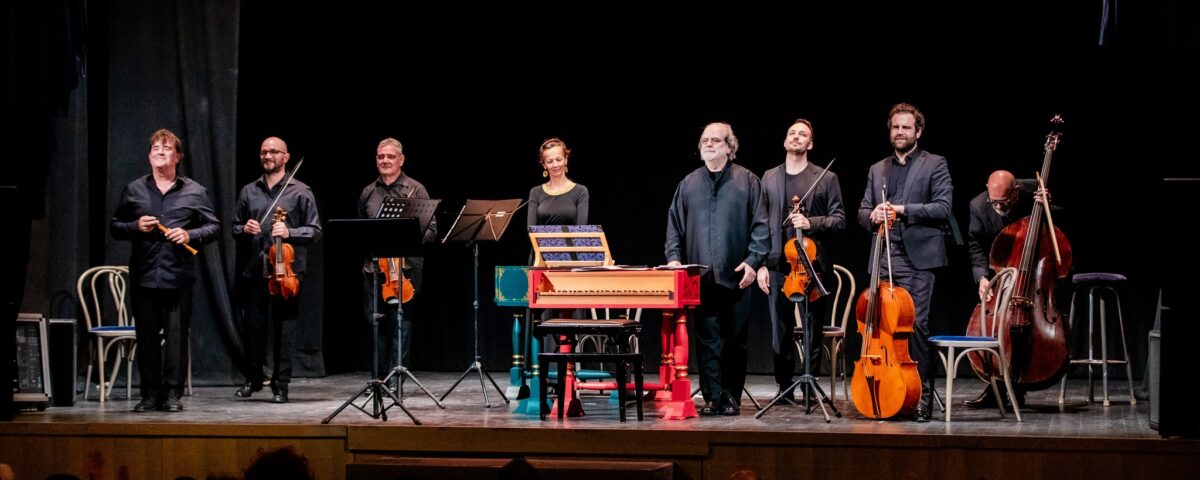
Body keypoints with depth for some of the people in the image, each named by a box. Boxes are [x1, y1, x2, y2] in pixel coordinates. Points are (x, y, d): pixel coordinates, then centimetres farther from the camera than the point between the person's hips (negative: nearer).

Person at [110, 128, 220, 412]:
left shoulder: (194, 192, 8)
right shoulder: (134, 191, 12)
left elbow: (214, 226, 9)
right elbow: (115, 227, 16)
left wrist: (190, 235, -8)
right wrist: (135, 227, -4)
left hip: (179, 275, -2)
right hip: (143, 276, 2)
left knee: (176, 336, -2)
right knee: (147, 337, 4)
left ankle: (172, 394, 4)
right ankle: (150, 394, 10)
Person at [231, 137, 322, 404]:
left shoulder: (300, 192, 3)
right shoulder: (249, 192, 13)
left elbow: (315, 231, 1)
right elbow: (235, 228, 20)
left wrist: (289, 233, -15)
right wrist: (244, 229, -3)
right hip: (254, 270, 3)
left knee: (284, 329, -1)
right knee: (252, 326, 5)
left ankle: (280, 386, 6)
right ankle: (252, 379, 21)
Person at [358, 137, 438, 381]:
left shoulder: (415, 190, 1)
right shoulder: (368, 193, 14)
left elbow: (430, 230, -2)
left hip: (405, 268, -4)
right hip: (374, 268, 4)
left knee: (401, 324, -4)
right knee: (377, 323, 7)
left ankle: (396, 380, 0)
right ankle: (380, 377, 16)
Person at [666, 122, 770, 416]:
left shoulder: (747, 182, 4)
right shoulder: (689, 184, 12)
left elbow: (760, 226, 1)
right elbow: (675, 224, 14)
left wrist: (753, 260, -9)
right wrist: (674, 257, 1)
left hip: (735, 276, -2)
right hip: (700, 278, 2)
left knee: (735, 339, 3)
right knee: (707, 339, -1)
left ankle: (732, 397, 10)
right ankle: (712, 397, 2)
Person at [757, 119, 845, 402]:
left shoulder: (826, 179, 5)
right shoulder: (769, 178, 11)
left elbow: (839, 220, 2)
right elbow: (761, 224, 9)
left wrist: (812, 223, -15)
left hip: (812, 264, -2)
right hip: (778, 265, 2)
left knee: (812, 331, -1)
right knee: (780, 332, 4)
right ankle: (784, 388, 14)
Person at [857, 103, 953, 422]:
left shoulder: (934, 165, 5)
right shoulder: (877, 170, 21)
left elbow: (943, 207, -5)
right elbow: (862, 212, 20)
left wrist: (903, 210, -13)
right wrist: (873, 215, -4)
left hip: (917, 259, -5)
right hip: (883, 260, 5)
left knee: (916, 325, -12)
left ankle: (922, 398, -7)